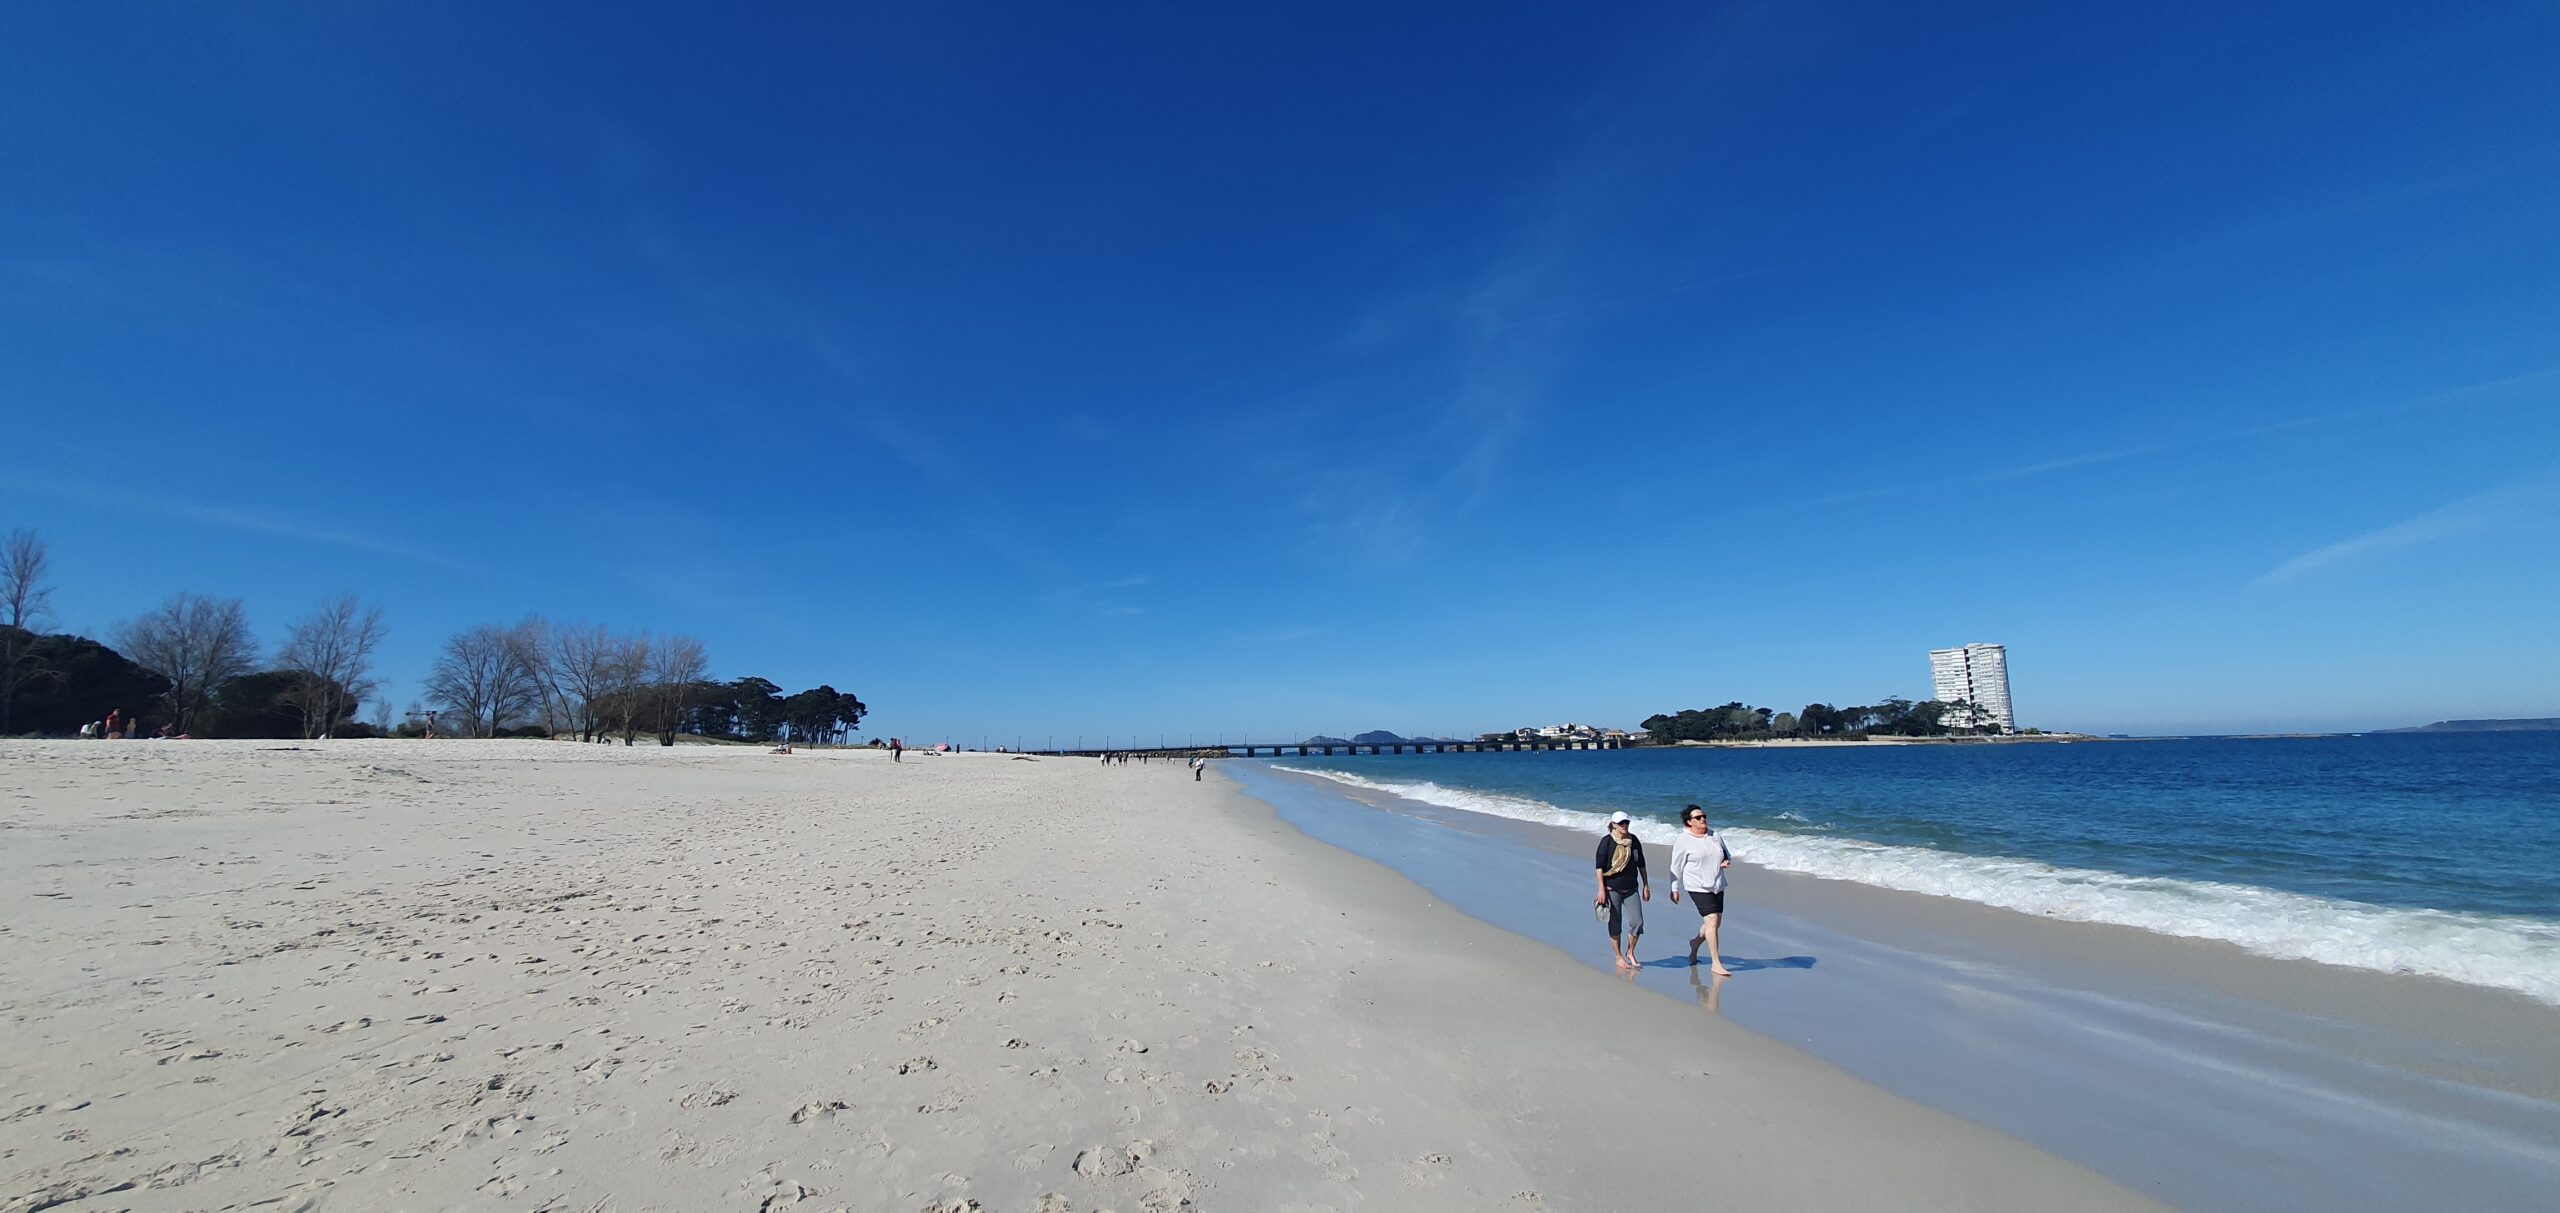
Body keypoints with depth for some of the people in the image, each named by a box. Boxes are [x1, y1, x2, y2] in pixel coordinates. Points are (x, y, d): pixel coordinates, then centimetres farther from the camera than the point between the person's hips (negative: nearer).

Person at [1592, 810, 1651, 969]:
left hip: (1631, 889, 4)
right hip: (1612, 889, -4)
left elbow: (1641, 864, 14)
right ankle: (1618, 957, 18)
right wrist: (1601, 889, -14)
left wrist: (1646, 886, 13)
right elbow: (1599, 866, -10)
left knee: (1637, 922, 0)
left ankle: (1630, 952, 21)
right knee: (1615, 925, 3)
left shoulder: (1634, 840, 5)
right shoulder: (1607, 841, -9)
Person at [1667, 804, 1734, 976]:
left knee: (1716, 923, 12)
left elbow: (1727, 854, 20)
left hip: (1717, 886, 6)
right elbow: (1676, 867, -2)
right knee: (1712, 921, -14)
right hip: (1698, 887, -6)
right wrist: (1674, 889, 1)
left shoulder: (1715, 836, 8)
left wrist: (1727, 862, -4)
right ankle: (1716, 964, -7)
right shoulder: (1682, 841, -7)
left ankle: (1695, 942, 40)